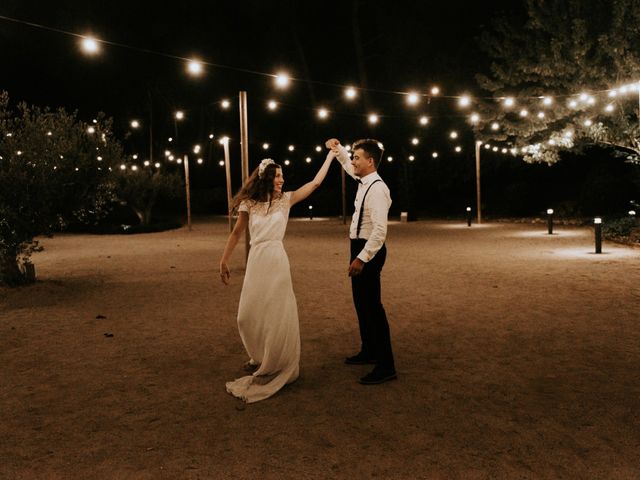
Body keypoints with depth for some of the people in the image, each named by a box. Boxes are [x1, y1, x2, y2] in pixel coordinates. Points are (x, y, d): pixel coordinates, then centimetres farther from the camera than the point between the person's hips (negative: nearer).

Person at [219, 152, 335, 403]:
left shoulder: (285, 200, 1)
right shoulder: (249, 203, 1)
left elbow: (315, 183, 3)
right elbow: (236, 233, 9)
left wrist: (330, 156, 7)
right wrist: (224, 261, 10)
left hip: (277, 262, -1)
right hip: (256, 262, 2)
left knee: (277, 316, 4)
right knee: (249, 315, 8)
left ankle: (274, 367, 21)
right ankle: (260, 359, 32)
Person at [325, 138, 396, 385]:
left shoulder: (377, 189, -20)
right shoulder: (363, 181, 8)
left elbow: (380, 230, -27)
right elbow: (349, 166, 32)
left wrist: (362, 258, -28)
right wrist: (338, 150, 18)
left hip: (369, 251, -10)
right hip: (360, 247, 10)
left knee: (372, 306, -7)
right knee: (361, 303, 18)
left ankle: (386, 366, 0)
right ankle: (368, 352, 33)